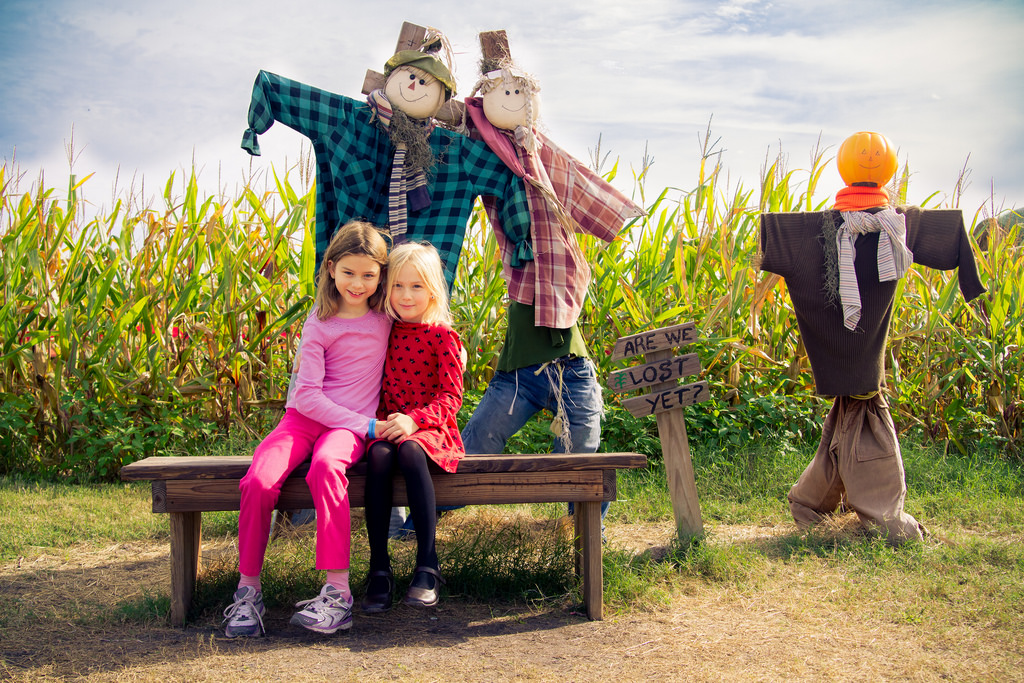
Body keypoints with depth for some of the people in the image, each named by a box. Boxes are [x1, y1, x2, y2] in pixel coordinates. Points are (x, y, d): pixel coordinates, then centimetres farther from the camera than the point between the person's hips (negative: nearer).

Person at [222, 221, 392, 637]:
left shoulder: (386, 316, 9)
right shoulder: (319, 324, 2)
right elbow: (306, 395, -6)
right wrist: (363, 426, -12)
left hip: (351, 425, 0)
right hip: (304, 416, 1)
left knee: (326, 466, -38)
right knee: (259, 480, -29)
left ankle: (337, 592, -38)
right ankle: (248, 590, -11)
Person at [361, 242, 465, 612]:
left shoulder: (442, 335, -1)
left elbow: (451, 395, -6)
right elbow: (376, 386, 16)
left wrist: (414, 419, -20)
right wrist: (378, 421, -3)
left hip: (431, 429, -3)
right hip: (387, 427, 3)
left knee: (410, 451, -36)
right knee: (378, 456, -30)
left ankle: (427, 564, -31)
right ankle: (379, 568, -26)